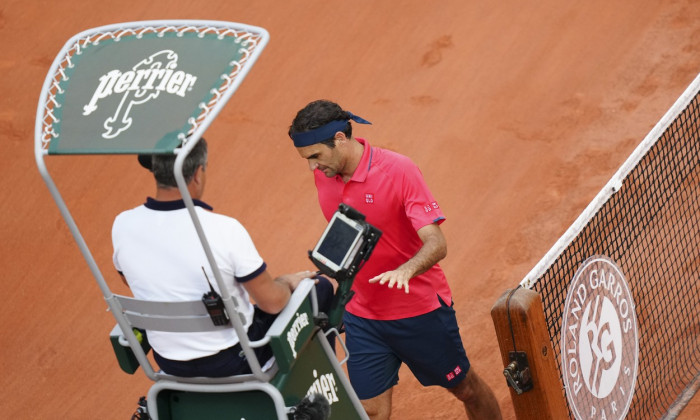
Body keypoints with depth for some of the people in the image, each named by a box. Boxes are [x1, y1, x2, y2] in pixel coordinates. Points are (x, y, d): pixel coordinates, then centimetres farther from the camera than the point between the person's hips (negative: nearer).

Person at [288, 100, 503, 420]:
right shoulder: (323, 175, -4)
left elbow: (436, 244, -28)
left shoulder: (399, 171, -22)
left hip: (421, 309, -4)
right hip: (361, 316, 4)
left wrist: (405, 271, -47)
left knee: (465, 388, 13)